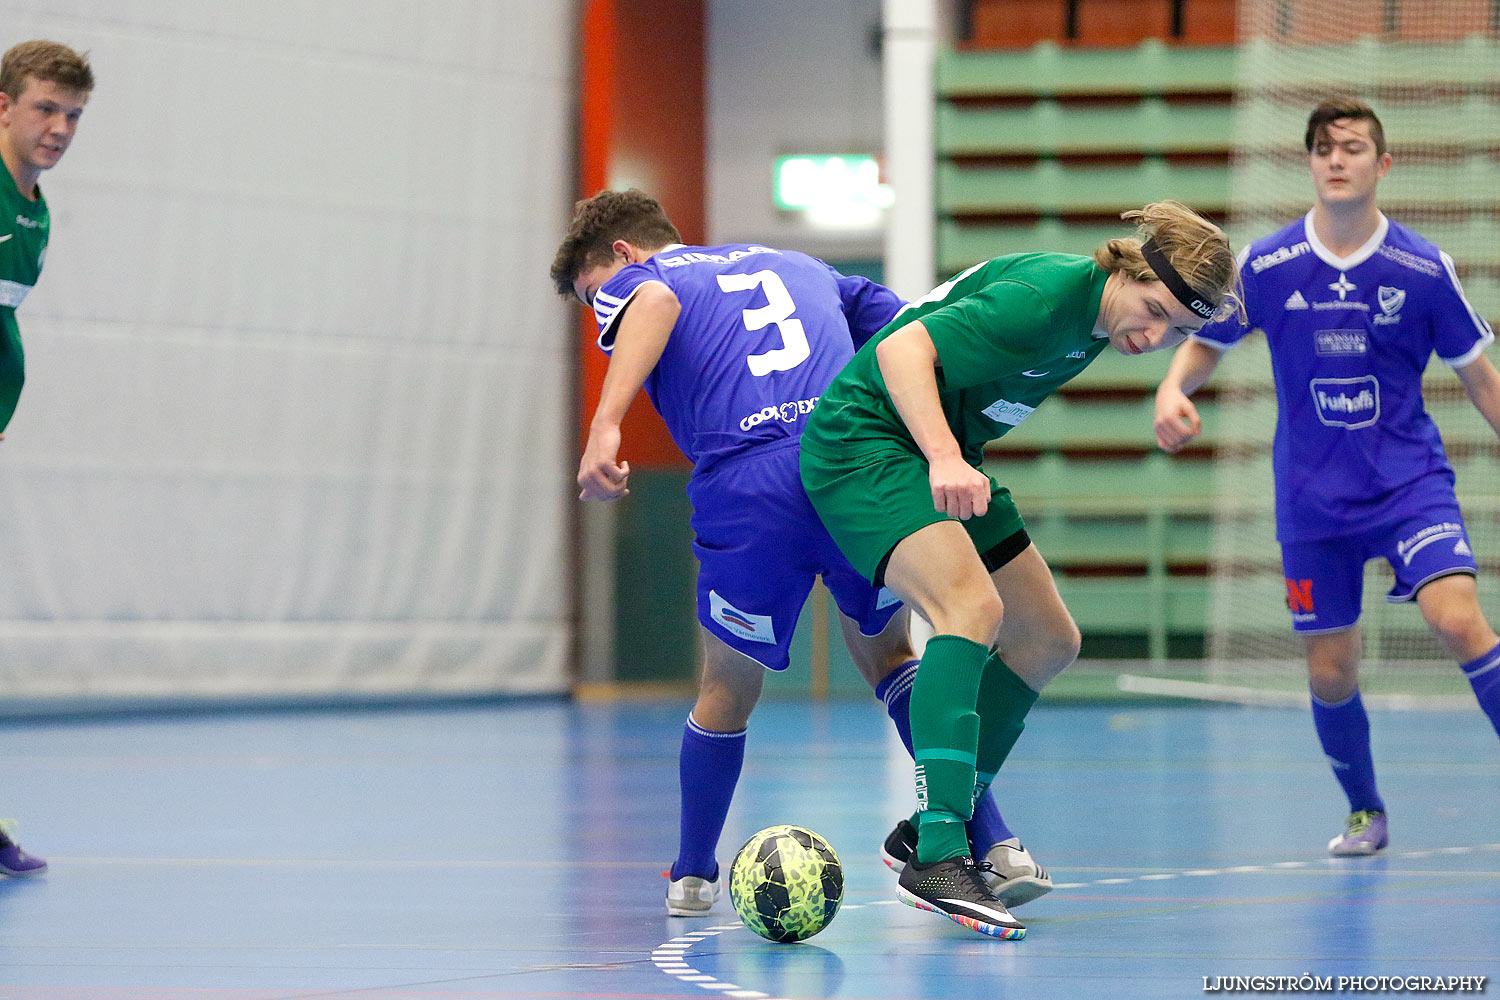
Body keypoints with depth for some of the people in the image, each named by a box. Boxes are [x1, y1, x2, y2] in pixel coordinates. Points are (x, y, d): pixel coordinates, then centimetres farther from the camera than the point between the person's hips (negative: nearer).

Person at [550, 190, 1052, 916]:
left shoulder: (637, 279, 16)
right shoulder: (799, 267, 32)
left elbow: (655, 303, -10)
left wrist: (605, 427, -22)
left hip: (749, 488, -3)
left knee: (728, 687, 17)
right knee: (888, 655, 23)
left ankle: (693, 877, 31)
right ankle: (996, 845, 11)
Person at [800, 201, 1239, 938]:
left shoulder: (1098, 313, 3)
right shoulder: (1050, 294, -25)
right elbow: (901, 348, -31)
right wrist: (945, 458, -43)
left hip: (945, 458, 10)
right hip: (864, 440, -10)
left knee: (1048, 640, 11)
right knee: (973, 606, -30)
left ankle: (932, 829, 20)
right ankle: (936, 858, -36)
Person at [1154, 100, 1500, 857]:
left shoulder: (1424, 269, -6)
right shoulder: (1266, 267, -5)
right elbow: (1206, 342, 9)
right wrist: (1173, 388, -11)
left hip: (1410, 480, -2)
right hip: (1311, 499, 2)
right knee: (1329, 673, 4)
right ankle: (1365, 813, 30)